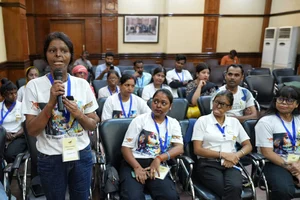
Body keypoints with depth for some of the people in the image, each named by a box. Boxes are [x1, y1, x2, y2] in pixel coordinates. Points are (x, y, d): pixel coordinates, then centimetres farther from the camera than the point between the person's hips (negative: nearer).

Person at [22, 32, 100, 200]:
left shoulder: (82, 84, -5)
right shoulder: (34, 86, -9)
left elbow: (93, 125, 0)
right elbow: (32, 131, -12)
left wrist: (79, 115, -20)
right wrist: (51, 102, -23)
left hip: (82, 155, 2)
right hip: (50, 159, -1)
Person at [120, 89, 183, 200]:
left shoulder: (173, 123, 12)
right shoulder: (140, 120, 5)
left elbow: (179, 148, -1)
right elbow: (126, 147, 0)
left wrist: (159, 158, -19)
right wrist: (137, 167, -17)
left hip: (157, 165, 2)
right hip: (133, 163, -2)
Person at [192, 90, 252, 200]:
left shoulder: (234, 122, 16)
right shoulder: (202, 120, 4)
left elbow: (248, 146, 16)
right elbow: (197, 150, -2)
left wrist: (236, 155, -5)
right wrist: (223, 154, -10)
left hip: (231, 164, 3)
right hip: (208, 164, -3)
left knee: (235, 187, -30)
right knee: (232, 191, -29)